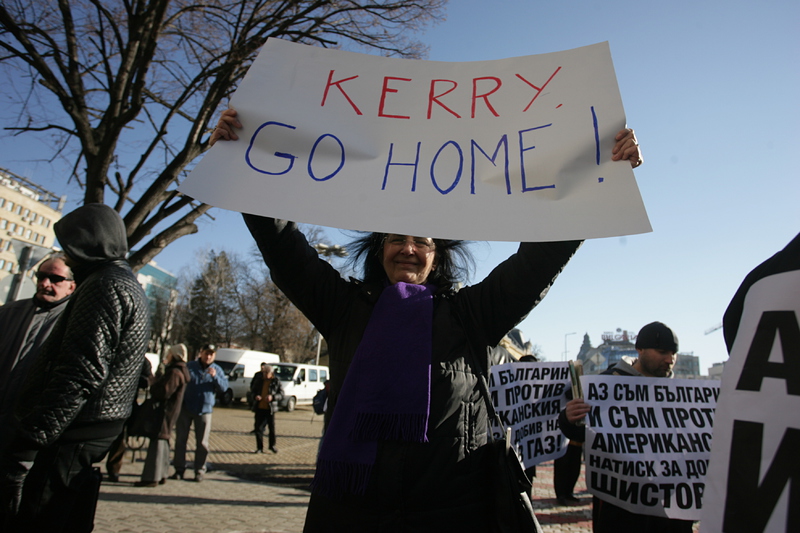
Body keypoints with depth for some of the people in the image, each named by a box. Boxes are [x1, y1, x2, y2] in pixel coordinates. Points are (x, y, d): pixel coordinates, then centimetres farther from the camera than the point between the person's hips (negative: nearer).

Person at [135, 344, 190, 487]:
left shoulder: (175, 373, -19)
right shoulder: (177, 371, 16)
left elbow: (164, 392, -24)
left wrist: (152, 386, -7)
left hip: (165, 410, -11)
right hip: (168, 410, 11)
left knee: (157, 441, -7)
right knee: (162, 440, 16)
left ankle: (151, 477, -3)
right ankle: (161, 475, 24)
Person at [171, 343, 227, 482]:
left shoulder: (217, 370, 4)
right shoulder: (189, 366, 0)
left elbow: (224, 387, -4)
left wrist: (215, 377, -20)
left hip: (204, 410, 0)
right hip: (185, 408, 0)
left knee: (202, 443, 3)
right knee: (180, 440, 6)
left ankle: (199, 471, 12)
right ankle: (179, 469, 17)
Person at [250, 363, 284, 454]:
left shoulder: (276, 382, -2)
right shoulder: (258, 380, 6)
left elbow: (281, 394, -2)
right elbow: (252, 390, 15)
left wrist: (272, 397, -19)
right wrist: (255, 396, -7)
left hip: (270, 408, -2)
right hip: (259, 408, 2)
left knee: (272, 427, 7)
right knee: (258, 428, 2)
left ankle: (272, 445, 26)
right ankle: (260, 448, 14)